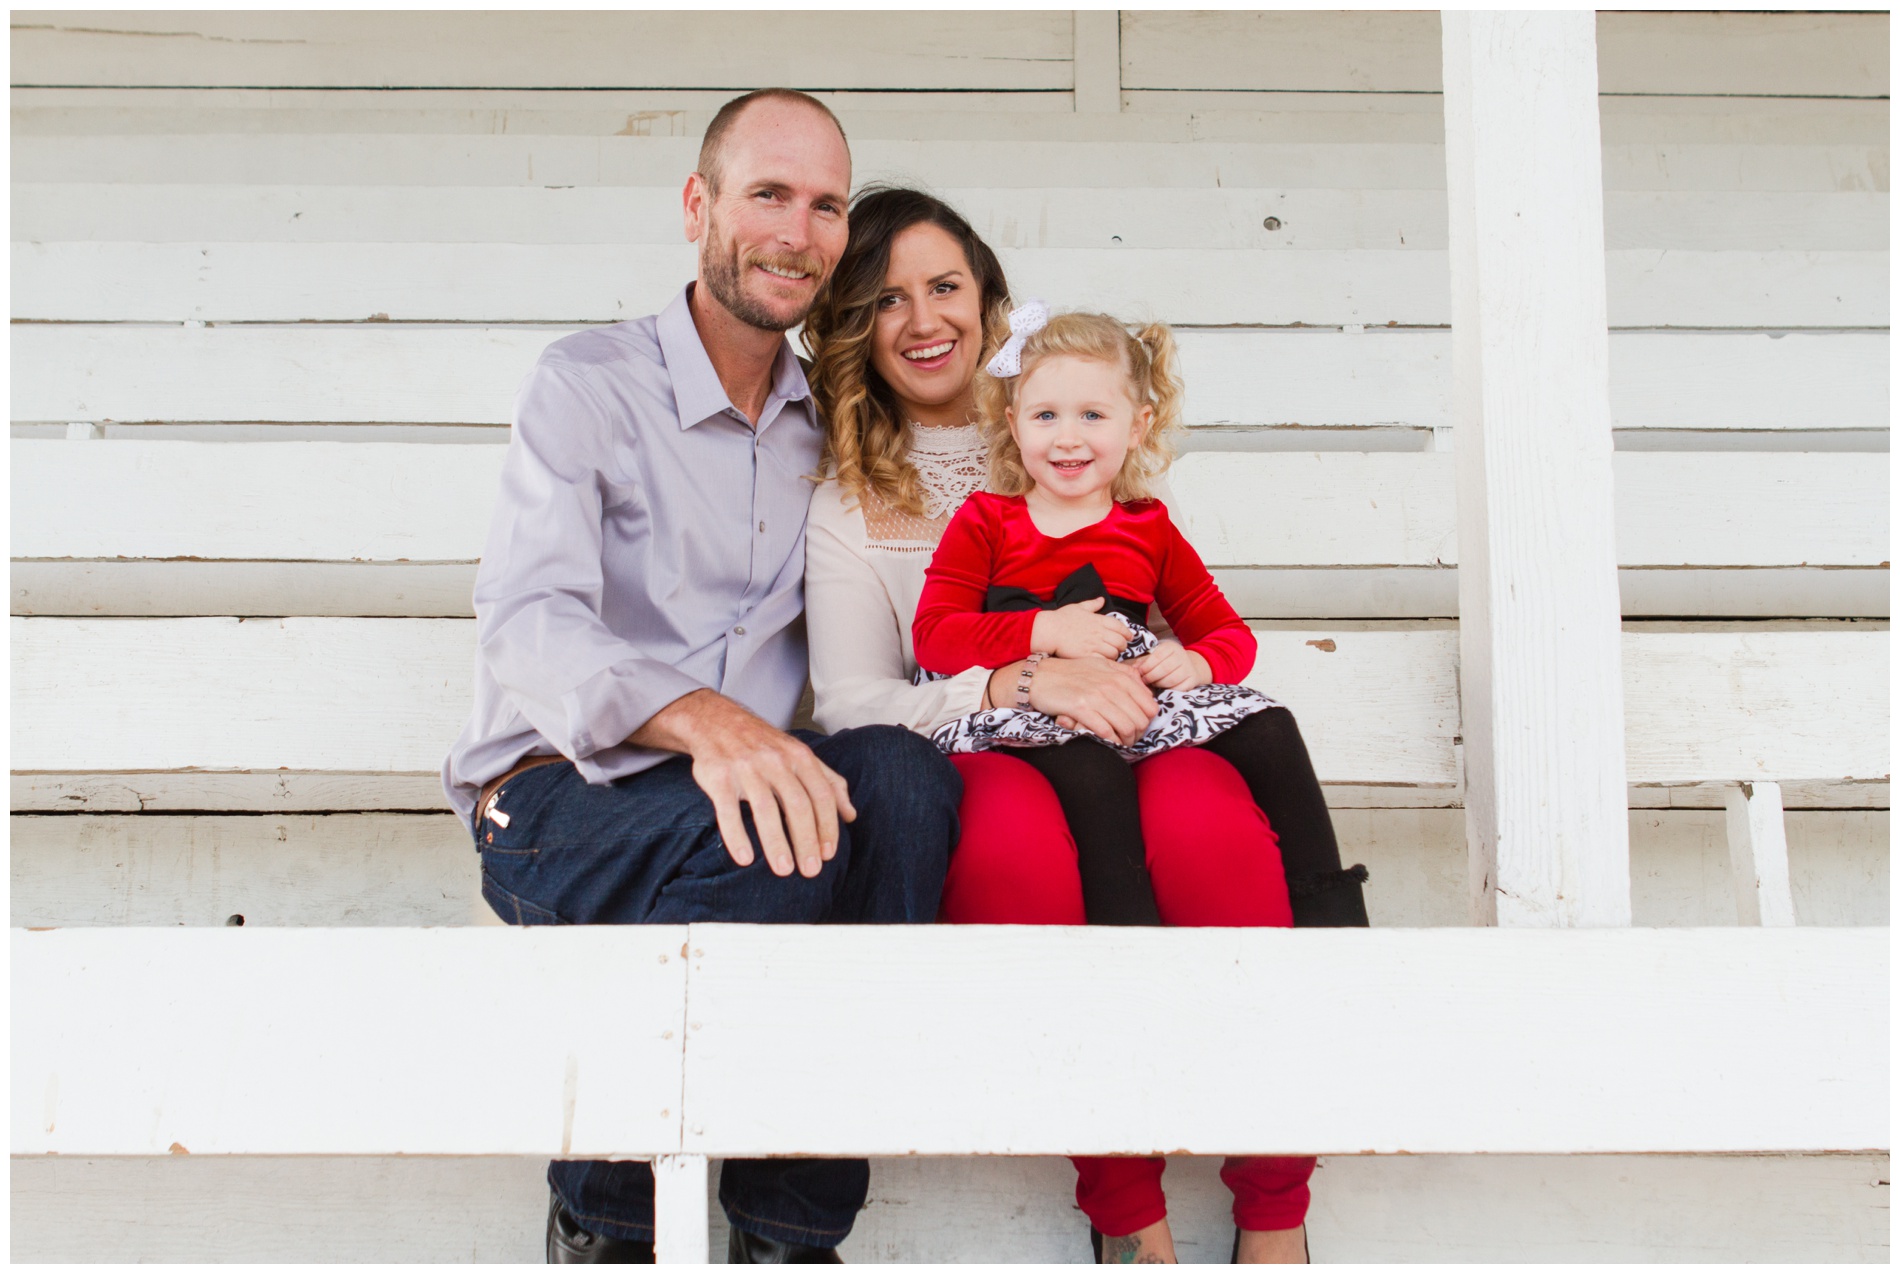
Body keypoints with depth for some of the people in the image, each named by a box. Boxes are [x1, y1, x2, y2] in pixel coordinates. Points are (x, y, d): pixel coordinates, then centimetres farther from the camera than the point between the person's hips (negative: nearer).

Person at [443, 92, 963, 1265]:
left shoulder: (827, 428, 14)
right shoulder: (589, 385, -3)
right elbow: (525, 625, -19)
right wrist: (703, 719, -37)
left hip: (740, 801, 4)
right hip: (555, 802, -4)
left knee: (903, 778, -27)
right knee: (776, 840, -34)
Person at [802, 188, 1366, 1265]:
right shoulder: (848, 502, 16)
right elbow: (851, 702, 1)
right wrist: (1024, 681, -16)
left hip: (1137, 743, 1)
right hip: (975, 770, -1)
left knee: (1207, 813, -36)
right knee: (1013, 821, -39)